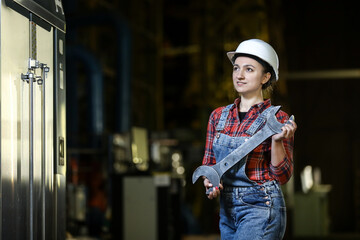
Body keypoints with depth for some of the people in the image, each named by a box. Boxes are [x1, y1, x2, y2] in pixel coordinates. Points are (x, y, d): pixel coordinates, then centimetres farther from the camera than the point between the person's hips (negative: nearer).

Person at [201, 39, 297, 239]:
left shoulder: (277, 119, -5)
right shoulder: (218, 116, 10)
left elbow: (282, 176, -7)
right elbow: (209, 163, 18)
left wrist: (277, 140, -22)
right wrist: (209, 182, -4)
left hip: (261, 209, -6)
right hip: (227, 210, 7)